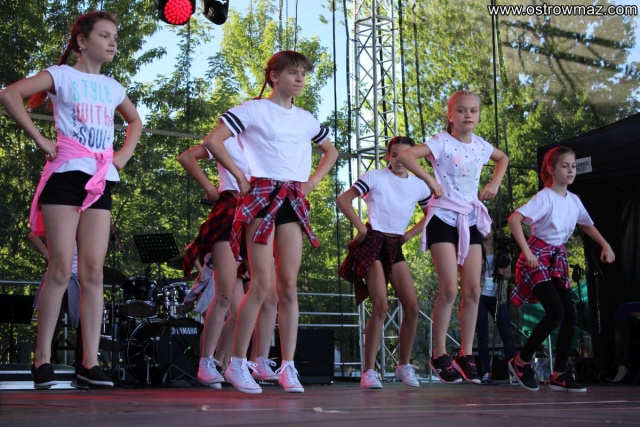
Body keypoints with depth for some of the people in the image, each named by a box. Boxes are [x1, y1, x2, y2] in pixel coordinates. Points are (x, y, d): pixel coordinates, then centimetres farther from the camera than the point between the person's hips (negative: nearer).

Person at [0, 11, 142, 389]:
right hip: (66, 174, -5)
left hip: (101, 181, 5)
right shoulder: (62, 75, 1)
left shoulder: (112, 87, 17)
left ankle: (90, 360, 2)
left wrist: (125, 153, 17)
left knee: (94, 270, 0)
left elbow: (135, 121, 35)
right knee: (62, 268, -9)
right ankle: (42, 358, 0)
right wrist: (39, 138, -13)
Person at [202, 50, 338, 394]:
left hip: (293, 201, 5)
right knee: (263, 283, -10)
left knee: (289, 284, 1)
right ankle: (237, 363, 1)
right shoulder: (254, 110, -1)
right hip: (261, 195, -5)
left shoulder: (306, 119, 16)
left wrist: (312, 181, 15)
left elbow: (331, 151, 31)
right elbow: (213, 141, -9)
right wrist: (240, 177, -8)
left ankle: (287, 366, 4)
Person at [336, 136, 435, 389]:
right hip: (373, 243, -5)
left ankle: (404, 365, 13)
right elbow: (343, 200, -7)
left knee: (412, 307, -3)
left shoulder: (419, 185, 9)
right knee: (381, 307, -16)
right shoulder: (375, 177, -4)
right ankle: (369, 370, -11)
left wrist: (410, 234, 10)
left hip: (395, 247, 5)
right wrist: (361, 227, -9)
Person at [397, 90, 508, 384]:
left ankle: (466, 354, 12)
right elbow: (404, 155, -23)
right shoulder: (442, 143, -10)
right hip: (443, 218, -6)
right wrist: (430, 181, -22)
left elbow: (502, 158, 30)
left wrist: (495, 183, 14)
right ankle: (439, 354, 1)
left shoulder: (480, 145, 8)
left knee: (473, 290, 3)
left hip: (470, 220, 6)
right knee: (449, 288, -12)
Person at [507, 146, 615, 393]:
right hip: (538, 257, -7)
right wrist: (527, 252, -28)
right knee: (556, 313, -19)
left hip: (558, 259, 7)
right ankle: (521, 361, -1)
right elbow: (514, 219, -25)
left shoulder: (574, 200, 8)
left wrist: (605, 245, 13)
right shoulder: (544, 197, -14)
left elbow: (587, 225, 27)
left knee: (570, 315, -1)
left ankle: (559, 374, 7)